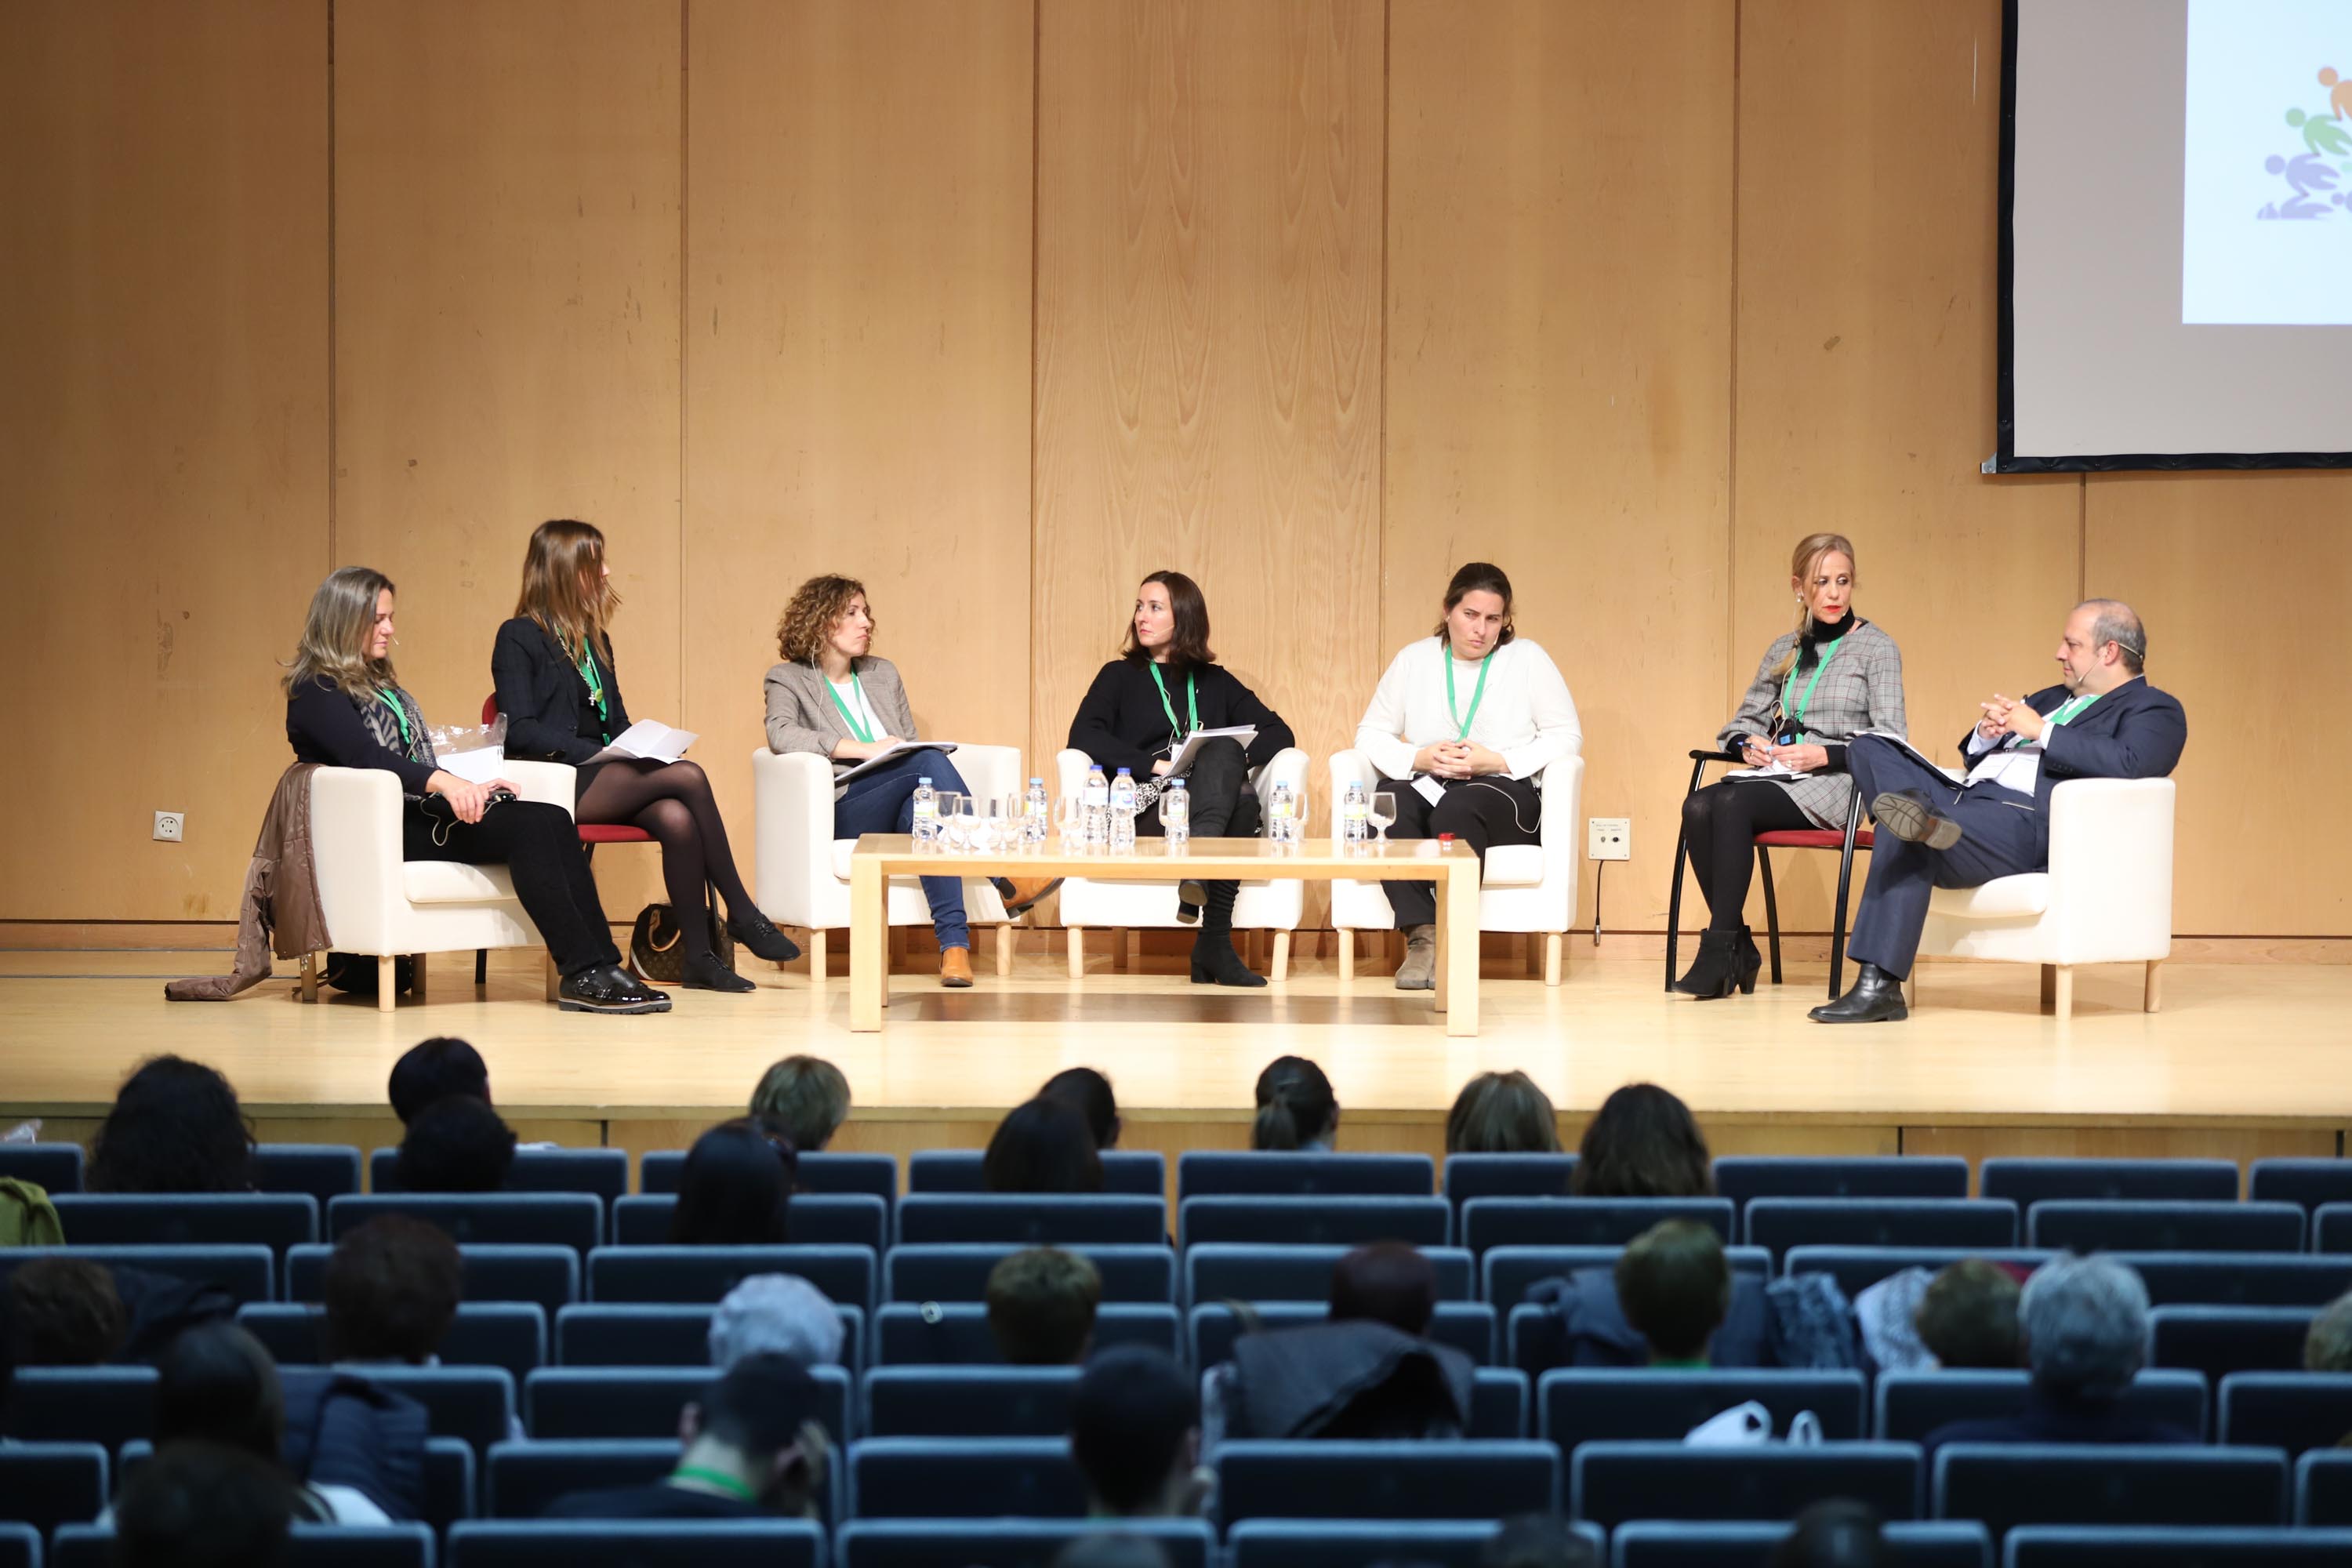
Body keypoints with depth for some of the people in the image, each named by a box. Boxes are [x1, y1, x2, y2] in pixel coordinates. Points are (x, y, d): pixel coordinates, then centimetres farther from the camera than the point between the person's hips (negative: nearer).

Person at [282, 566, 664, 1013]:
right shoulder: (316, 691, -2)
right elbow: (366, 757, -19)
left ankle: (599, 965, -28)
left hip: (419, 811, 8)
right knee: (527, 827, -27)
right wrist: (444, 783, -34)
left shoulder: (376, 683, 27)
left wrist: (469, 788, 3)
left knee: (554, 820, -17)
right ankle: (582, 972, -31)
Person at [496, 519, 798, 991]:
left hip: (600, 776, 6)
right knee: (688, 776, -27)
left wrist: (643, 748, 0)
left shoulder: (594, 639, 21)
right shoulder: (519, 638, -2)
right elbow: (519, 729, -11)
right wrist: (595, 753, -19)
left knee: (675, 818, -29)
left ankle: (698, 956, -31)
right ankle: (742, 914, -21)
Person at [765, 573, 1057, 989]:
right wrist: (864, 749, -19)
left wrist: (916, 754, -3)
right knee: (929, 762, -32)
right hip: (844, 810, -4)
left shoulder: (883, 674, 27)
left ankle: (954, 940, -47)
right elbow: (780, 734, -12)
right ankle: (1004, 881, -35)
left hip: (899, 807, 4)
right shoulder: (789, 679, 10)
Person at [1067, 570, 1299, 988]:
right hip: (1147, 810, -3)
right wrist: (1157, 765, -11)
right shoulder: (1120, 676, 19)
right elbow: (1083, 737, 1)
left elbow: (1279, 732, 14)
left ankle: (1213, 946, -39)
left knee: (1235, 776, -35)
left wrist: (1235, 762, -7)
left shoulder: (1215, 683, 26)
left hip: (1213, 807, 3)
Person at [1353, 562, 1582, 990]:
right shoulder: (1414, 659, 10)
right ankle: (1421, 935, -37)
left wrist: (1497, 761, -14)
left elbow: (1566, 735, -1)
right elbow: (1371, 733, 10)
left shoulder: (1527, 658, 4)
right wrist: (1419, 758, -12)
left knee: (1455, 809, -38)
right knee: (1389, 806, -33)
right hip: (1427, 785, 3)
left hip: (1505, 789, -2)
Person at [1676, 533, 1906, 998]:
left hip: (1834, 784, -5)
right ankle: (1738, 948, -22)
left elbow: (1889, 741, -4)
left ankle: (1720, 950, -29)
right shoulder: (1784, 650, 20)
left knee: (1732, 803, -33)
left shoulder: (1877, 648, 4)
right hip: (1776, 773, 5)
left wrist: (1825, 754, -18)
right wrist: (1748, 743, 1)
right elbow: (1744, 719, 25)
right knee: (1698, 806, -28)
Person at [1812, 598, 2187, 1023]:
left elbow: (2127, 764, -16)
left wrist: (2040, 730, -10)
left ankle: (1879, 988, -31)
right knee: (1868, 748, -8)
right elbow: (1974, 756, 32)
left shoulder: (2155, 710, 7)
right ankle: (1919, 813, -36)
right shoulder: (2053, 698, 33)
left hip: (2027, 818, -9)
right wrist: (1988, 732, 8)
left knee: (1905, 839, -32)